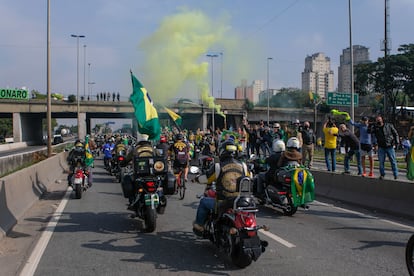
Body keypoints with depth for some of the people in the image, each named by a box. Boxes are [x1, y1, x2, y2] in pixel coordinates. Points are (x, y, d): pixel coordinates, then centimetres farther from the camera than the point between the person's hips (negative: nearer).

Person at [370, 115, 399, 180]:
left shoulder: (389, 125, 3)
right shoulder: (375, 127, 5)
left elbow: (395, 134, 6)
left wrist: (396, 142, -2)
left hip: (390, 147, -1)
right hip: (381, 147, 1)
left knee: (393, 161, 0)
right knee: (381, 161, 1)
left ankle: (396, 175, 6)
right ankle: (382, 174, 13)